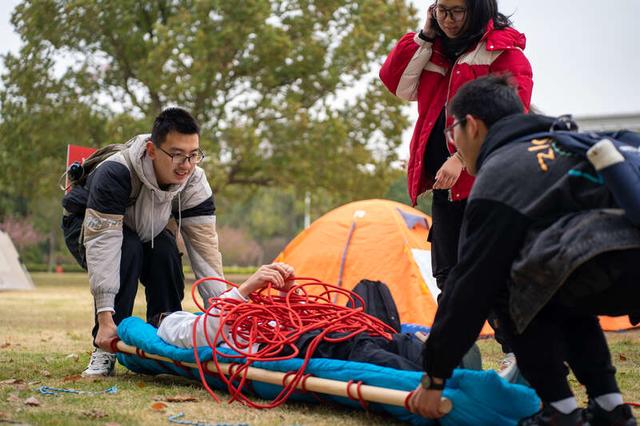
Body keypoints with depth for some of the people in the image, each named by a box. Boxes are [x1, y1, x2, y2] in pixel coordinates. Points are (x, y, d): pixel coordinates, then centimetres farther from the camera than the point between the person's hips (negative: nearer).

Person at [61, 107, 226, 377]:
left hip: (145, 230, 4)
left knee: (166, 252, -27)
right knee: (129, 250, -34)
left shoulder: (194, 181, -26)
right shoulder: (115, 172, -40)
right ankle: (104, 350, -25)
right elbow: (103, 243, -44)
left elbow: (205, 249, -25)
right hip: (88, 225, -4)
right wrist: (106, 317, -49)